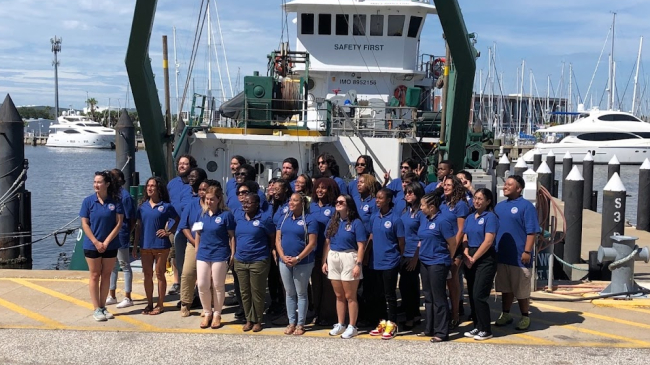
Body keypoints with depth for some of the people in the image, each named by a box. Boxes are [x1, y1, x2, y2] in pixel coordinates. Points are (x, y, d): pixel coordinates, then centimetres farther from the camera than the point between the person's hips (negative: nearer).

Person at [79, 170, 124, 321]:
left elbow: (119, 223, -6)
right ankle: (96, 309, 9)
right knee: (95, 276, 4)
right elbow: (84, 224, -4)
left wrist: (106, 242, -12)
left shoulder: (115, 201, -4)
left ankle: (103, 307, 17)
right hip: (92, 245, -1)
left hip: (110, 245, 1)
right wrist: (96, 242, -12)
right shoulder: (88, 201, -4)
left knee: (106, 276, 8)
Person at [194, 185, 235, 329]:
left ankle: (217, 314, 19)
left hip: (220, 255, -4)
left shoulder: (226, 215, -7)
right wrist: (197, 251, 12)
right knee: (202, 285, 4)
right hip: (203, 255, 4)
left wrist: (233, 254, -8)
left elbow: (232, 236, -5)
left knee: (218, 286, 5)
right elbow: (198, 234, 16)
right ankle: (207, 313, 21)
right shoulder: (202, 214, 7)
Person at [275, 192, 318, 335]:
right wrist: (283, 256, -7)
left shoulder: (309, 220, -8)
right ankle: (291, 322, 20)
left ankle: (300, 324, 11)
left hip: (303, 263, -5)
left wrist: (297, 258, -16)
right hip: (285, 262, 5)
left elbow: (312, 243, -12)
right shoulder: (284, 218, 9)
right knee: (290, 293, 11)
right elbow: (278, 239, 8)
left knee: (301, 294, 3)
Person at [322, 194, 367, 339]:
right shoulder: (332, 222, 10)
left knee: (350, 296, 1)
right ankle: (340, 325, 22)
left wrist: (358, 264, -16)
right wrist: (325, 261, 9)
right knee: (339, 295, 13)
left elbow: (361, 246, -10)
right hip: (333, 259, 6)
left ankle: (352, 327, 9)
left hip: (348, 258, -6)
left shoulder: (356, 223, -7)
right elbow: (327, 243, 13)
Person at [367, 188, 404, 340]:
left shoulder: (395, 218, -12)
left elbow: (401, 242, -5)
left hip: (390, 262, -6)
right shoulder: (374, 217, 5)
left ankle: (392, 324, 10)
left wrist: (399, 257, 4)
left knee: (390, 294, 1)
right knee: (380, 294, 14)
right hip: (376, 261, 6)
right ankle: (383, 322, 25)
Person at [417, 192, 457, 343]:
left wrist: (447, 260, 2)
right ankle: (429, 329, 25)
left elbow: (452, 244, -10)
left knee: (438, 298, -2)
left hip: (438, 263, -8)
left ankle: (442, 332, 4)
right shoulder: (423, 219, 6)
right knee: (428, 297, 15)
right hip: (424, 262, 8)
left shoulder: (442, 221, -16)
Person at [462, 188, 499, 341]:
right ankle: (477, 326, 19)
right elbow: (465, 239, 11)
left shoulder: (490, 217, -8)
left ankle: (486, 330, 2)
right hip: (470, 260, 7)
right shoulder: (470, 217, 13)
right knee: (472, 295, 9)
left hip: (485, 260, -7)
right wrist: (466, 255, -6)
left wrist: (474, 258, -13)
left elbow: (488, 242, -15)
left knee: (479, 295, -9)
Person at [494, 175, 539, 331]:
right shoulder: (499, 206, 13)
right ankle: (505, 315, 26)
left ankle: (525, 317, 17)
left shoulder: (526, 206, -8)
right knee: (505, 288, 15)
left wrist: (527, 251, -18)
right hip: (501, 256, 6)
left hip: (519, 258, -6)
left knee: (521, 290, 3)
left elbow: (532, 231, -13)